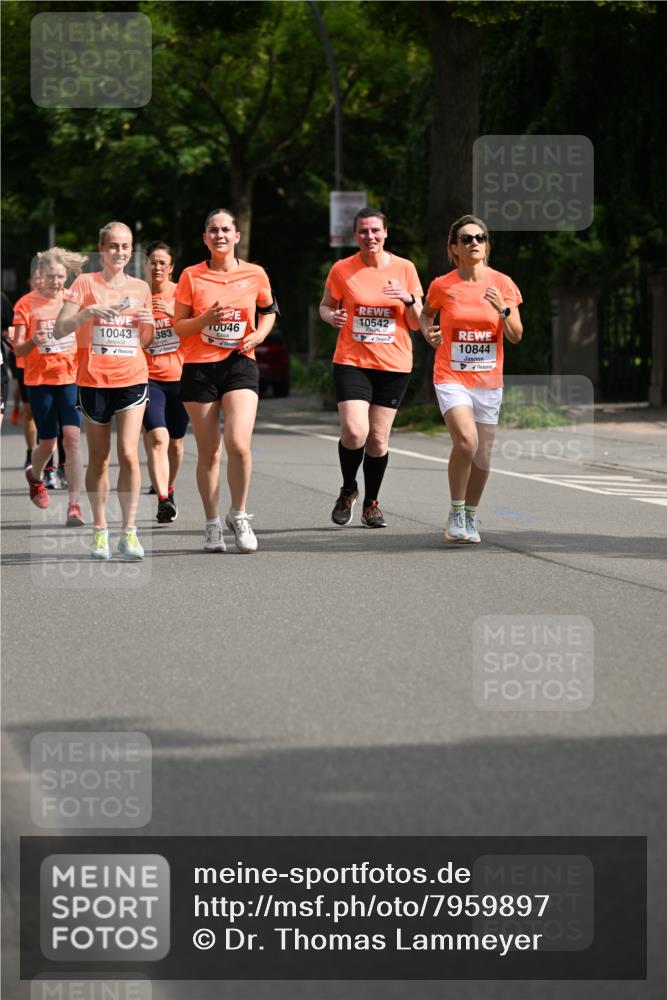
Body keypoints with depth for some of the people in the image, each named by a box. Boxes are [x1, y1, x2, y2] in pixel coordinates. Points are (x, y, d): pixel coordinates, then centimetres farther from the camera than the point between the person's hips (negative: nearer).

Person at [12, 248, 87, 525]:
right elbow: (18, 349, -6)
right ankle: (35, 476, 41)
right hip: (40, 380, -1)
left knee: (72, 437, -14)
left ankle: (74, 505, -13)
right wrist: (33, 342, -26)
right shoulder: (26, 304, -4)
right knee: (47, 442, 5)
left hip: (71, 377, 1)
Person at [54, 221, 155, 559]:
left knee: (129, 454, -12)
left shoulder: (140, 288, 10)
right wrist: (89, 312, -21)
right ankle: (100, 529, 18)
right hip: (94, 379, -1)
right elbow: (59, 330, -7)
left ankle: (129, 531, -7)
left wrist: (147, 324, -3)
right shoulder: (86, 283, 1)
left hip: (132, 378, 1)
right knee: (99, 458, 6)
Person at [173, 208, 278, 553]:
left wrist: (259, 333, -1)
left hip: (240, 364, 0)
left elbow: (269, 310, 19)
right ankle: (212, 524, 17)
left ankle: (239, 515, 4)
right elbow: (178, 327, 2)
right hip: (199, 367, 0)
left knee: (238, 443, -17)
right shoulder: (192, 276, -1)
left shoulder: (255, 274, 2)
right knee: (209, 451, 3)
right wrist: (206, 319, -16)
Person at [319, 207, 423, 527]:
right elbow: (325, 305, 14)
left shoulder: (405, 269, 3)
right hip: (351, 362, -1)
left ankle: (371, 504, 21)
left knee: (378, 437, 3)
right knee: (354, 431, -17)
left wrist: (409, 299, -13)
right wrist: (331, 315, -9)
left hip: (394, 365, 1)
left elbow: (417, 323, 7)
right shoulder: (342, 269, 0)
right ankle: (348, 491, 11)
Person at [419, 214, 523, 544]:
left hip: (488, 381, 3)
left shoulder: (502, 283, -1)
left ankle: (471, 517, 29)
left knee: (482, 456, 6)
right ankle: (456, 513, -7)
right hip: (451, 377, -3)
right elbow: (426, 311, 18)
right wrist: (428, 332, -3)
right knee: (466, 439, -24)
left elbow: (516, 336, -2)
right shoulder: (442, 286, -4)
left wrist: (503, 309, -19)